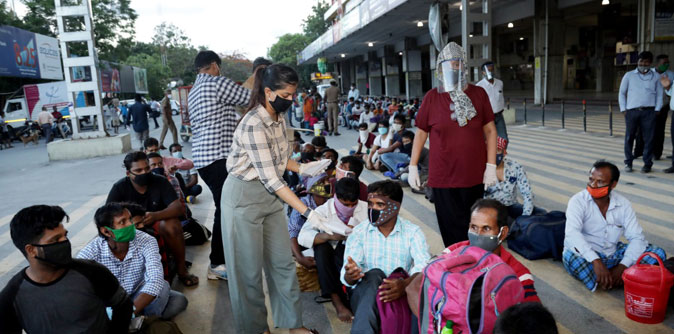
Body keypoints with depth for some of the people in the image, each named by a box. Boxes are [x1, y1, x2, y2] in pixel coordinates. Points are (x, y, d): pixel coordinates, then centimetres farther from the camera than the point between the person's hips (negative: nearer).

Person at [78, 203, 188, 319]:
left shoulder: (146, 241, -22)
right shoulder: (91, 252, -21)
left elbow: (155, 280, -34)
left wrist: (131, 311, -48)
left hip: (138, 297, 0)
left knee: (179, 301, -25)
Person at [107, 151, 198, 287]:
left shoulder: (160, 182, -10)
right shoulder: (119, 188, -8)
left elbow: (179, 208, -20)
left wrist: (156, 215, -40)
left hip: (158, 224, -1)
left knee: (172, 225, -33)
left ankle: (181, 269, -16)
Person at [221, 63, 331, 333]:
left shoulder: (279, 117, 1)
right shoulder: (253, 125, -25)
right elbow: (270, 178, -27)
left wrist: (303, 168, -2)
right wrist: (307, 212, -27)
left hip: (270, 195, 8)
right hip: (244, 197, -8)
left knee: (282, 262, 12)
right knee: (250, 268, 7)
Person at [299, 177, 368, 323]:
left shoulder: (365, 208, 0)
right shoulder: (323, 211, -7)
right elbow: (303, 237, -20)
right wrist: (328, 236, -35)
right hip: (327, 259, 1)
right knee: (321, 247, -32)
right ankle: (337, 302, -33)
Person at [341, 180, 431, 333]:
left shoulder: (413, 232, 2)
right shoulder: (359, 232, 4)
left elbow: (424, 266, -17)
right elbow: (346, 276, -8)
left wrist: (405, 284, -40)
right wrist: (350, 275, -34)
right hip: (364, 294, 1)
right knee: (374, 275, -31)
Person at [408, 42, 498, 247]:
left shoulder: (478, 94, 1)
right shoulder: (432, 97, -1)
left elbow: (490, 131, 3)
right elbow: (421, 133, 3)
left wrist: (491, 166, -3)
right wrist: (413, 166, 1)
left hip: (474, 176, 2)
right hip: (443, 177, -1)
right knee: (452, 230, 4)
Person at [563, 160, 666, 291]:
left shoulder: (623, 204, -1)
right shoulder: (578, 201, -14)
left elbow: (637, 237, -5)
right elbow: (572, 233, -29)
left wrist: (623, 266, -21)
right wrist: (596, 261, -41)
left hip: (613, 254, 5)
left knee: (657, 252, -11)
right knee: (570, 255, -36)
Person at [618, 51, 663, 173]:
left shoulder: (656, 77, 12)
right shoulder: (629, 75, 10)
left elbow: (659, 94, 13)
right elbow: (622, 93, 11)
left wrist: (657, 109, 2)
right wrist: (623, 109, 2)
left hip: (649, 112, 1)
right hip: (631, 111, 0)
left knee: (648, 138, -1)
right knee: (629, 138, 1)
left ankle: (647, 163, 8)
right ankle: (628, 162, 11)